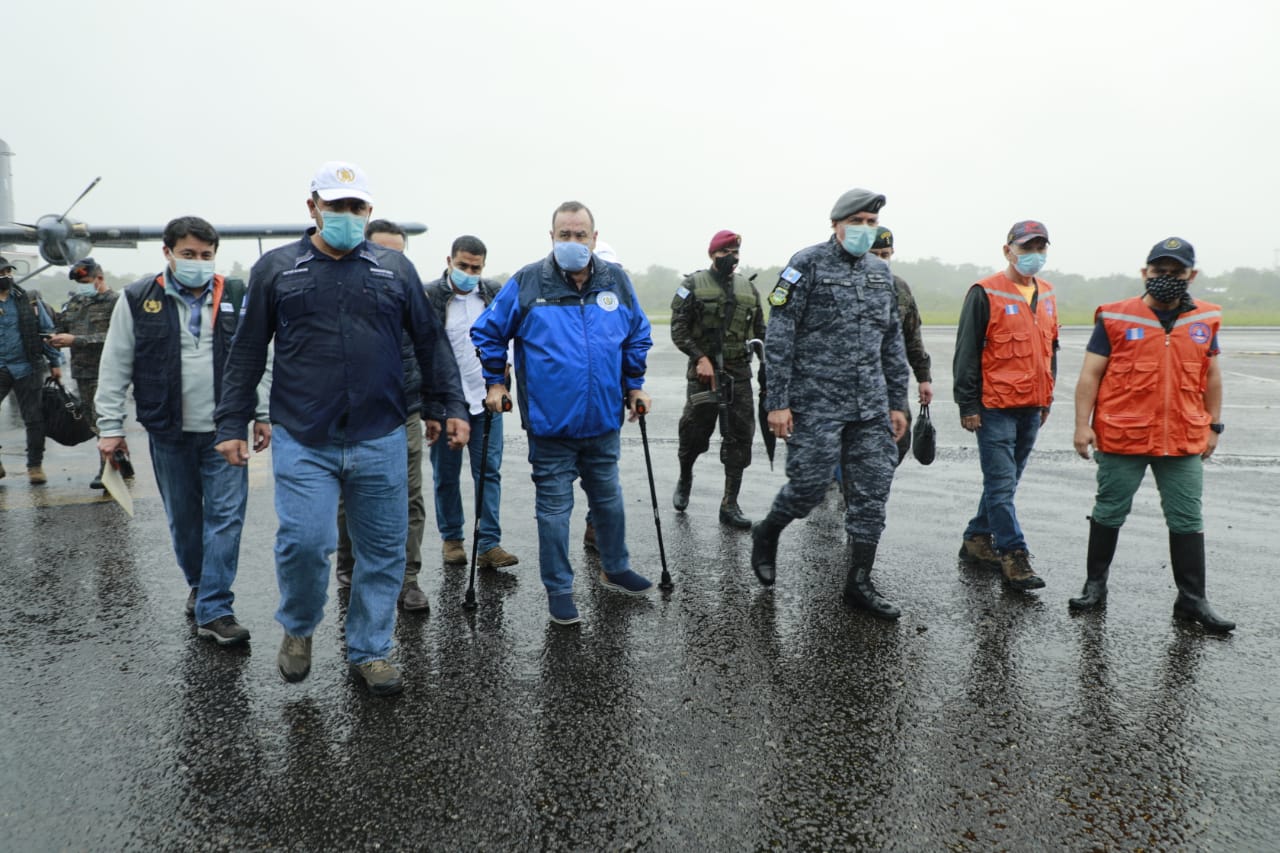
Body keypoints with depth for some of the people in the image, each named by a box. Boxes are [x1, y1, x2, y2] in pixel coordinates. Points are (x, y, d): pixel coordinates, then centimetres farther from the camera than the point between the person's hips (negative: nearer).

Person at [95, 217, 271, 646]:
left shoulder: (238, 298, 3)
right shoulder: (138, 300, 1)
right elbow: (114, 369, 3)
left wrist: (263, 413, 2)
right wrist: (110, 426, 0)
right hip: (169, 432, 1)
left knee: (226, 516, -4)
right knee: (183, 518, 13)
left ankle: (214, 610, 2)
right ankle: (199, 583, 36)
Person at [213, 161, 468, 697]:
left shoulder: (395, 269, 9)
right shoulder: (275, 269, 7)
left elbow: (429, 344, 12)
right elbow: (247, 354, 9)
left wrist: (452, 406, 6)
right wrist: (231, 424, 5)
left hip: (381, 441, 2)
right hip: (302, 442, -1)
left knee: (382, 550, 6)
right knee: (304, 541, -10)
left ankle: (369, 652, 24)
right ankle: (298, 628, 21)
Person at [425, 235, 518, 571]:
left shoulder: (494, 293, 6)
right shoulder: (430, 296, -7)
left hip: (485, 399, 3)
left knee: (489, 471, 1)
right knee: (446, 474, 8)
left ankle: (489, 545, 6)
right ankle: (451, 539, 24)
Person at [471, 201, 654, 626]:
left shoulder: (616, 281, 1)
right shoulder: (528, 283, -7)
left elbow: (638, 335, 15)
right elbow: (487, 332, 3)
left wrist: (634, 384, 12)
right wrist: (495, 382, 0)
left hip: (604, 419, 3)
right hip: (550, 421, -3)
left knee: (608, 497, 19)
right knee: (554, 506, 5)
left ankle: (615, 569, 38)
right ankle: (558, 588, 20)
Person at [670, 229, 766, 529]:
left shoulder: (748, 288, 12)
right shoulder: (694, 286, -1)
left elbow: (760, 330, 16)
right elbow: (678, 329, -6)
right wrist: (701, 358, -17)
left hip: (739, 373, 4)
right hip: (704, 371, -3)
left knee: (739, 438, 0)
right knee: (695, 433, 4)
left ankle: (730, 505, 8)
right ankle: (684, 480, 35)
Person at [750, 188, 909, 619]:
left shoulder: (880, 271, 15)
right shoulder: (807, 265, -5)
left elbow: (893, 341, 19)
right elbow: (778, 336, -10)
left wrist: (897, 402, 15)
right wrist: (777, 402, -15)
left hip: (871, 407, 6)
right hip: (816, 403, -6)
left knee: (872, 491, 4)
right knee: (810, 485, -5)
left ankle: (859, 583, 15)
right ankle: (766, 534, 26)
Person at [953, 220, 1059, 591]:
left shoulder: (1047, 294, 14)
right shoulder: (986, 293, -7)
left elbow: (1050, 348, 23)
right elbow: (966, 352, -9)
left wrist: (1047, 399, 21)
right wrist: (967, 405, -11)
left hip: (1031, 407, 7)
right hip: (995, 407, -7)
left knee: (1006, 481, 13)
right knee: (1001, 483, -5)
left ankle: (977, 540, 26)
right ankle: (1014, 556, 1)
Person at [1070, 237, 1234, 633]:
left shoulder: (1205, 319, 6)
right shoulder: (1115, 318, -5)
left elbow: (1211, 375, 15)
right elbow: (1090, 373, -5)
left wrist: (1214, 425, 15)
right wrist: (1082, 424, -10)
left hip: (1184, 441, 3)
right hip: (1120, 437, -3)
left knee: (1187, 520, 9)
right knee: (1109, 513, 9)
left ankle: (1192, 599, 21)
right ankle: (1095, 585, 23)